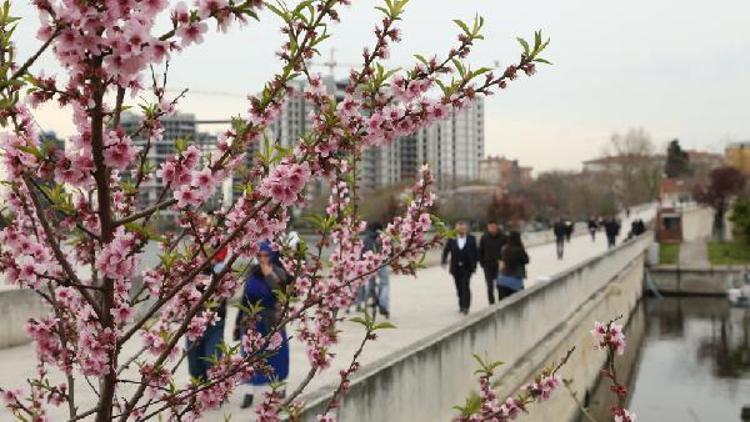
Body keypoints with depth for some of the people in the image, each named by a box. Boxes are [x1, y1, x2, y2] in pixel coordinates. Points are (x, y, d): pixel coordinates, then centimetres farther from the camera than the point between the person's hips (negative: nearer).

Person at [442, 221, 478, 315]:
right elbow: (446, 250, 4)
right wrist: (444, 261, -9)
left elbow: (475, 253, 3)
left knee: (465, 287, -11)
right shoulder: (451, 239, 2)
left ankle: (466, 307, -10)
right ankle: (461, 305, 22)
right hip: (456, 268, 2)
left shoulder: (471, 239, 1)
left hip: (467, 267, -2)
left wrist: (474, 266, 0)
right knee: (459, 288, 9)